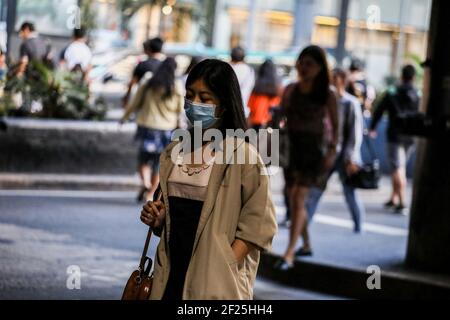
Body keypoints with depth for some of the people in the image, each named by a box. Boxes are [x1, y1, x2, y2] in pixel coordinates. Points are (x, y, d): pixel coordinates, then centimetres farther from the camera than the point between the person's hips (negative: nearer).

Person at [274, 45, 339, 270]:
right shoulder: (290, 90, 5)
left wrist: (332, 150, -7)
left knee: (299, 199, -14)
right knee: (294, 200, 12)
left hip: (314, 150, -5)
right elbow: (281, 117, 11)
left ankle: (289, 254, -17)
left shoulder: (326, 95, -5)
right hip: (292, 148, 5)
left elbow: (334, 124, 1)